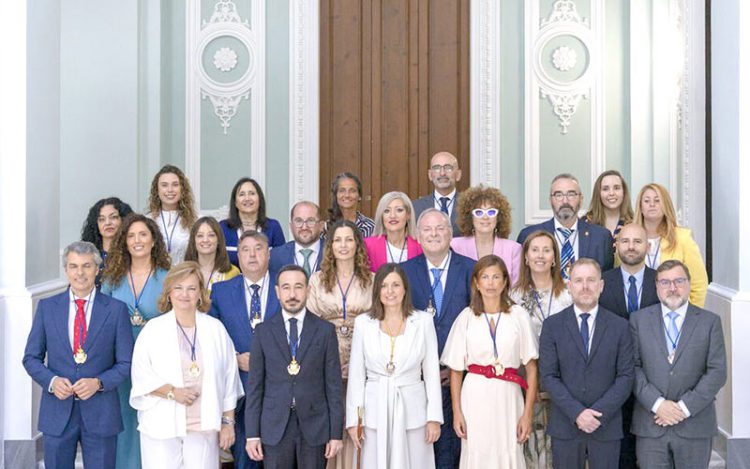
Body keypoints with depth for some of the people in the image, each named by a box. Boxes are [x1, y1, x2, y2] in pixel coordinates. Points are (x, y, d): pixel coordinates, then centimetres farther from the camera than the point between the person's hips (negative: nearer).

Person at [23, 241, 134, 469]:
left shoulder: (116, 309, -1)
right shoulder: (47, 307, 4)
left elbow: (126, 363, 0)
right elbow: (31, 358, 7)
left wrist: (98, 382, -16)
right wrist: (51, 380, -12)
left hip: (101, 414, -1)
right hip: (57, 411, 1)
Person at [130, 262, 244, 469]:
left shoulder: (216, 329, 7)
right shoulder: (153, 329, 3)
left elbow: (228, 379, 9)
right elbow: (141, 377, -1)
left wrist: (228, 422, 7)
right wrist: (172, 392, -15)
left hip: (204, 426, 1)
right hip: (162, 426, -1)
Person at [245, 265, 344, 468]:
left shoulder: (325, 330, 2)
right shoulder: (264, 331, 4)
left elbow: (334, 384, 1)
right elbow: (255, 385, 4)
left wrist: (336, 433, -2)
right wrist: (252, 434, -1)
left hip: (314, 426, 0)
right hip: (275, 427, 1)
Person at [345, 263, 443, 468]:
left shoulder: (423, 321, 2)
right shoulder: (363, 323, 2)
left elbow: (432, 371, 2)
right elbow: (356, 375, 4)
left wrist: (434, 417, -1)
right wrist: (353, 420, 0)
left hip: (412, 409, 0)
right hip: (375, 411, 0)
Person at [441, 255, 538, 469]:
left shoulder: (519, 315, 1)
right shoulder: (466, 317, 4)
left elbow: (531, 369, 1)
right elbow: (455, 370, 7)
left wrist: (528, 413, -3)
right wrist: (456, 412, 2)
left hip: (508, 397, 0)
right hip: (475, 396, 0)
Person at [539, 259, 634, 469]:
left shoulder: (619, 326, 3)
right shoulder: (552, 325, 2)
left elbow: (625, 376, 0)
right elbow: (548, 376, -3)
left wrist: (600, 413, -12)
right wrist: (576, 412, -13)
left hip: (606, 426, 0)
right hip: (565, 427, 0)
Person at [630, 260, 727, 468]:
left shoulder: (710, 321, 4)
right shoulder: (639, 319, 5)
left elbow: (717, 371, -3)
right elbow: (633, 367, -1)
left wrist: (685, 407, -11)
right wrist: (656, 403, -13)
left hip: (695, 425, 0)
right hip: (650, 425, 0)